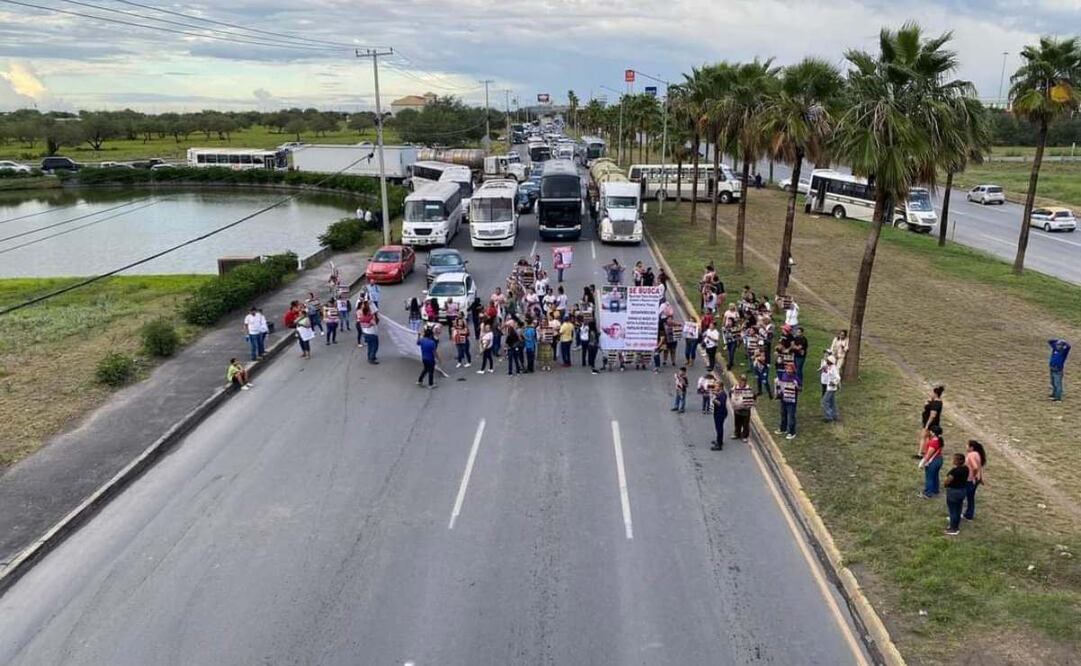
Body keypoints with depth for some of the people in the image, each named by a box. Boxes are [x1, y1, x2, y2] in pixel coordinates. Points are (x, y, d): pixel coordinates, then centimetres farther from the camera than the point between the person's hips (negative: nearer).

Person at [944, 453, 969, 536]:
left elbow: (947, 481, -22)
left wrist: (945, 484, -1)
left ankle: (953, 530, 13)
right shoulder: (966, 468, -1)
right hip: (962, 491, 8)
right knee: (958, 510, 19)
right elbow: (965, 479, 11)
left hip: (953, 491, -8)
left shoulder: (955, 470, -27)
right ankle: (956, 526, 31)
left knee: (953, 511, 4)